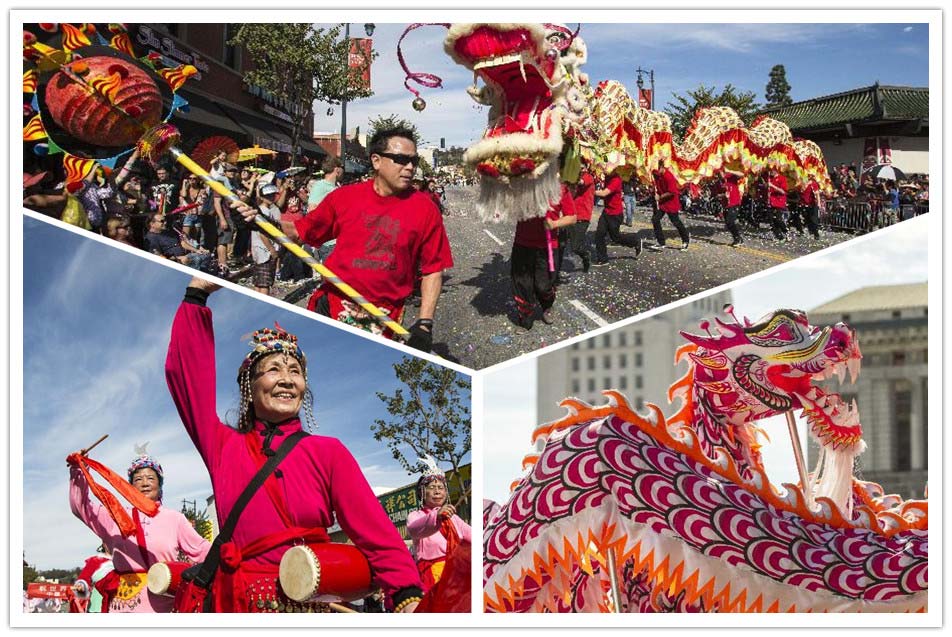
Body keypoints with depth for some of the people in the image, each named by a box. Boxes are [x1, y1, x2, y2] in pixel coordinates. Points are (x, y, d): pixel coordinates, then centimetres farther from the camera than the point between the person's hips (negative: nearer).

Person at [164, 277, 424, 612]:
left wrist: (408, 596, -12)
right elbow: (185, 371, 11)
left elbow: (375, 531, 1)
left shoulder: (328, 452, 11)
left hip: (315, 601, -1)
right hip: (241, 602, 1)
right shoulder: (224, 447, 14)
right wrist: (197, 294, 11)